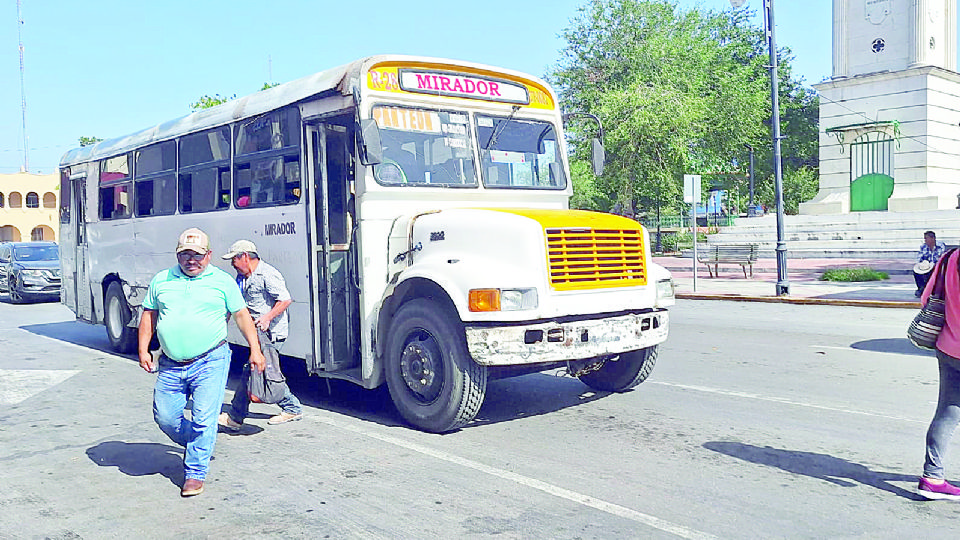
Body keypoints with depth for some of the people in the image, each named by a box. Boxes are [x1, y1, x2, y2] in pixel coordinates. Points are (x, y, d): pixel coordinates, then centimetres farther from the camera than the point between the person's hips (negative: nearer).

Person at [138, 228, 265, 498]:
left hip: (210, 363, -3)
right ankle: (197, 446, 33)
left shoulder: (222, 281, 3)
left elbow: (242, 315, 6)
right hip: (170, 365, 4)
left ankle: (195, 473, 7)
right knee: (165, 418, 7)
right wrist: (143, 350, 7)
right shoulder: (161, 281, 11)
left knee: (203, 420, -7)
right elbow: (149, 315, 17)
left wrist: (255, 349, 2)